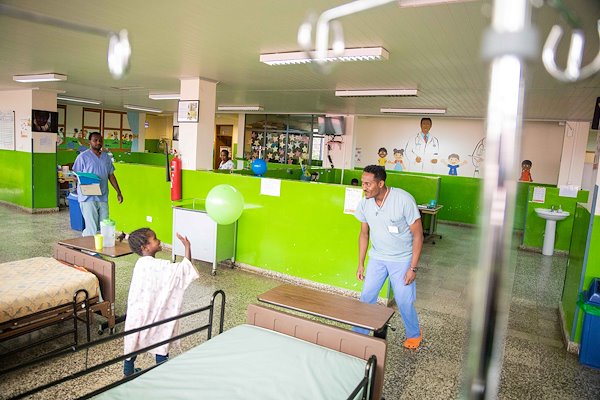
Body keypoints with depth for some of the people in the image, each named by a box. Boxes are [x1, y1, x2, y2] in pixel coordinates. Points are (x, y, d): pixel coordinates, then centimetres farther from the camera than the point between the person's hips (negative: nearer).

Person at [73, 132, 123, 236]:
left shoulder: (106, 157, 14)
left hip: (103, 197, 5)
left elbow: (111, 175, 17)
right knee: (91, 229, -7)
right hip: (88, 197, -5)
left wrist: (118, 192, 13)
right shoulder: (83, 156, -2)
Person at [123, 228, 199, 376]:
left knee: (134, 340, 22)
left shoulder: (141, 263, -2)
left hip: (138, 313, 7)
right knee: (161, 342, 9)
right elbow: (186, 268, -30)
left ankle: (128, 371, 39)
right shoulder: (158, 266, -26)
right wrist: (187, 247, -26)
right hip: (155, 314, -7)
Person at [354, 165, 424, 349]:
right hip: (377, 257, 4)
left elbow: (418, 234, -15)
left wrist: (413, 268, -16)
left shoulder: (404, 200, -22)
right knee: (366, 296, 2)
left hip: (402, 259, -4)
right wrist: (360, 264, 7)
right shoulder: (365, 203, -7)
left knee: (404, 302, 1)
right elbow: (364, 233, 6)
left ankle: (414, 335, 30)